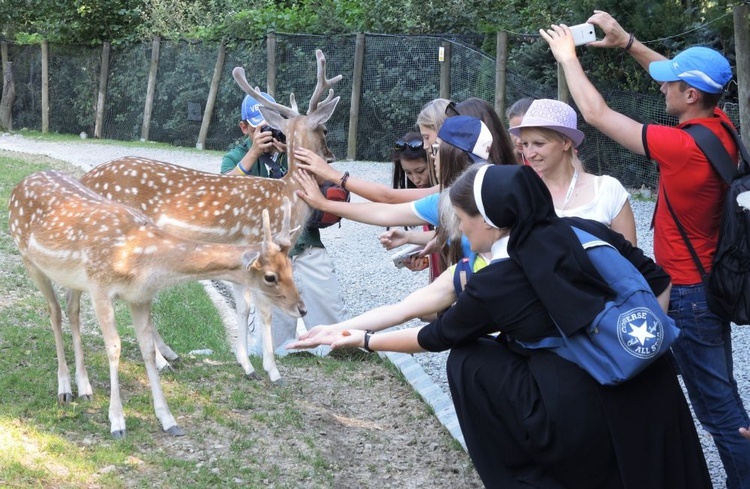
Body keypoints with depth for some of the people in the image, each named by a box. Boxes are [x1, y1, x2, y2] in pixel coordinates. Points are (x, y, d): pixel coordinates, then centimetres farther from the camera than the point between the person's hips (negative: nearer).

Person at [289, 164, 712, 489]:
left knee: (467, 361, 11)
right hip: (653, 393, 6)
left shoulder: (491, 286, -6)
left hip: (581, 420, -5)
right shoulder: (584, 230, 4)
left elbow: (435, 338, 10)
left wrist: (364, 341, 24)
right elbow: (659, 283, 8)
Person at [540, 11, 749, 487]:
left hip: (689, 292, -9)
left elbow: (597, 114, -18)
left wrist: (569, 57, -4)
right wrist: (627, 42, 8)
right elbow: (686, 75, 15)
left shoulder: (683, 146, -26)